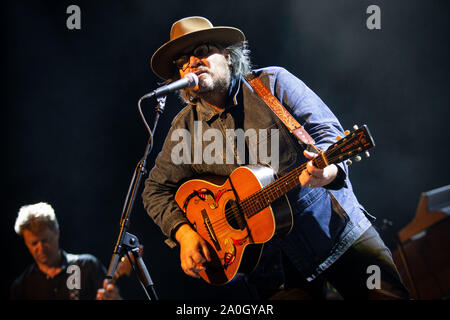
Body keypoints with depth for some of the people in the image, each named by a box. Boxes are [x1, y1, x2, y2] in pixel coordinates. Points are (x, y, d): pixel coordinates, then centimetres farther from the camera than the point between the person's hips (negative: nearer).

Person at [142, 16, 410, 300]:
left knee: (389, 295, -9)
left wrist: (327, 170, -29)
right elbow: (157, 189, 13)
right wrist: (184, 232, -5)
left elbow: (328, 130, -7)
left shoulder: (273, 82, -1)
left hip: (337, 226, -1)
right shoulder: (186, 127, 4)